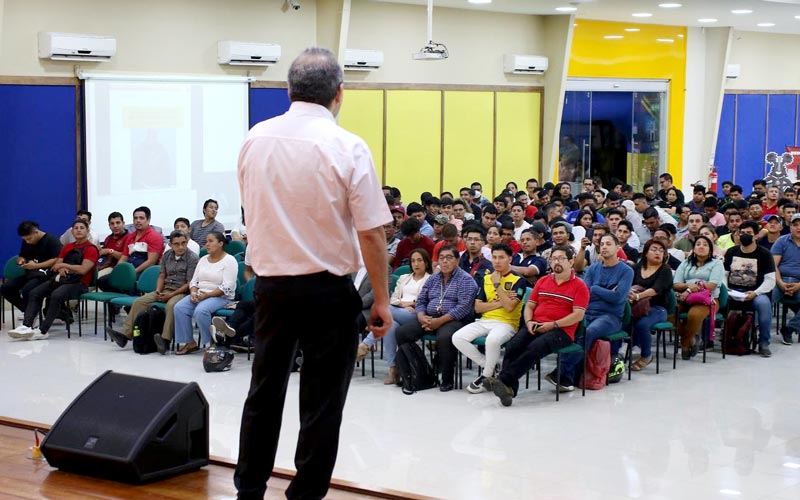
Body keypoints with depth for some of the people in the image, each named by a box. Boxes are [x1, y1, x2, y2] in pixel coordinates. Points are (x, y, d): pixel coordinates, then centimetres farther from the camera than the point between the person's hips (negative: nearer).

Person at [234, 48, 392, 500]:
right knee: (322, 403, 5)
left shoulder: (255, 140, 1)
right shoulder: (348, 148, -13)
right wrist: (382, 300, -4)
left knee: (264, 391, 16)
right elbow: (371, 233, -13)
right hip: (327, 289, -5)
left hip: (269, 283, 5)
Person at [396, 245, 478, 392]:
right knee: (401, 332, -14)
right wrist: (422, 317, -6)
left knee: (444, 337, -39)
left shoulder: (465, 279, -2)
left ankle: (447, 380, -22)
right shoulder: (432, 279, 20)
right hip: (428, 318, 6)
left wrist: (440, 321, -19)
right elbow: (420, 301, 17)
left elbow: (464, 307, -14)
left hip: (454, 320, -6)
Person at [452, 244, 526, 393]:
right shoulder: (486, 278, 12)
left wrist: (497, 284, -11)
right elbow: (477, 307, 6)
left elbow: (509, 307, -16)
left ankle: (486, 377, -14)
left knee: (492, 340, -39)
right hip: (485, 321, 6)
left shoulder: (518, 280, -4)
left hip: (507, 323, -6)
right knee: (457, 338, -18)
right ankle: (488, 366, -2)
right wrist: (499, 302, -7)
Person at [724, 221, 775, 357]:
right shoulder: (731, 252, 14)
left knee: (764, 303, -37)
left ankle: (764, 343, -22)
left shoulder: (764, 254, 3)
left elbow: (770, 280, -4)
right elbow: (723, 274, 12)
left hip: (754, 293, -2)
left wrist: (755, 293, -20)